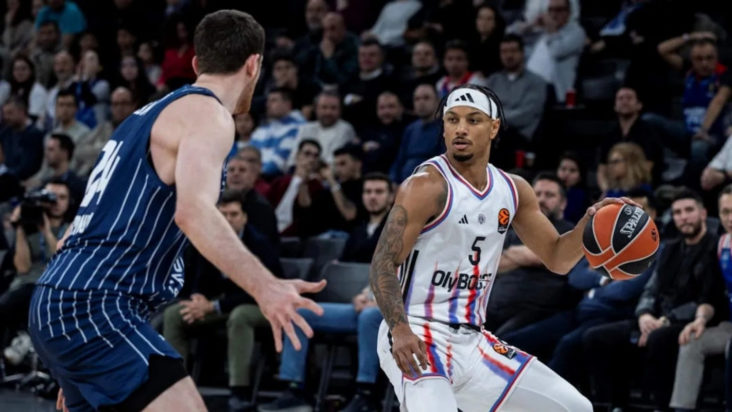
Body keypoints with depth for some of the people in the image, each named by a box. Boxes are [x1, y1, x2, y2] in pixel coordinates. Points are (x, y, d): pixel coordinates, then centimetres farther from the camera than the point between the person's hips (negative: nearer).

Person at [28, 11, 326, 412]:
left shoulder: (153, 112, 23)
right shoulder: (206, 112, -5)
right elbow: (194, 211, -26)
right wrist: (264, 287, -38)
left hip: (56, 302, 10)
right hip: (93, 307, -10)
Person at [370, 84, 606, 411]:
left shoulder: (513, 190, 8)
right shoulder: (428, 186, -12)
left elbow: (557, 258, 15)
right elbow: (383, 264, -17)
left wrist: (590, 223, -5)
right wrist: (400, 329, -33)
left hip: (473, 343, 8)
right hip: (417, 340, -8)